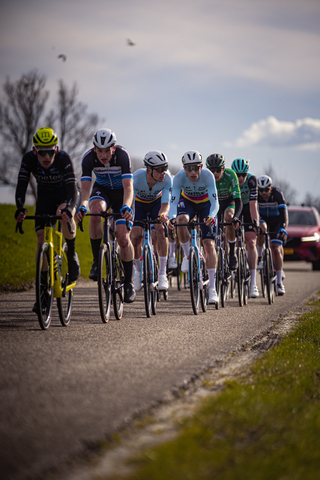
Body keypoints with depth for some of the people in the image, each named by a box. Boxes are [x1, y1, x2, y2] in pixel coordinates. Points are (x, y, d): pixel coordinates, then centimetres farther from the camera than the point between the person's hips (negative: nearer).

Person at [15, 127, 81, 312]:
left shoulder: (64, 158, -33)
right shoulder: (29, 159, -25)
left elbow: (72, 186, -41)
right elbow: (22, 185, -29)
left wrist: (69, 207, -60)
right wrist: (20, 208, -47)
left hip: (66, 194, -3)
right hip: (45, 196, 3)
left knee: (66, 217, -36)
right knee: (42, 239, -11)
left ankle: (71, 253, -8)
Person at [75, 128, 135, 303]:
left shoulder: (122, 155, -31)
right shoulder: (88, 157, -26)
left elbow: (128, 187, -38)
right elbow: (85, 187, -30)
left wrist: (126, 207, -57)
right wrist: (83, 206, -51)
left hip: (120, 192, -1)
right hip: (101, 190, 1)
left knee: (123, 238, -14)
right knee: (95, 211, -35)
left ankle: (128, 282, 4)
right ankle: (97, 261, -21)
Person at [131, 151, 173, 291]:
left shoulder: (167, 179, -33)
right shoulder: (137, 177, -36)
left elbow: (165, 203, -37)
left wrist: (162, 214, -59)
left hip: (156, 202, 0)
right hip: (139, 203, 0)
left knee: (161, 230, -25)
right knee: (136, 235, -18)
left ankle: (162, 273, -19)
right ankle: (138, 270, 6)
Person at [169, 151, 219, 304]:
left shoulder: (208, 176, -33)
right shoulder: (179, 177, -30)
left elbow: (214, 201, -39)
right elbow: (173, 201, -34)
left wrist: (211, 216, -59)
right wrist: (172, 218, -54)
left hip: (205, 204, -1)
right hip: (187, 201, 1)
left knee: (209, 244, -13)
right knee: (181, 220, -36)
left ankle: (212, 289, -12)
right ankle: (187, 255, -11)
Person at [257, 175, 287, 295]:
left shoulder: (277, 193, -29)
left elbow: (283, 212, -37)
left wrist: (283, 229, -50)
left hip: (276, 220, -2)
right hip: (262, 218, 2)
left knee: (277, 249, -15)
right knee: (262, 227, -36)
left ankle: (279, 283, -12)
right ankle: (259, 257, -15)